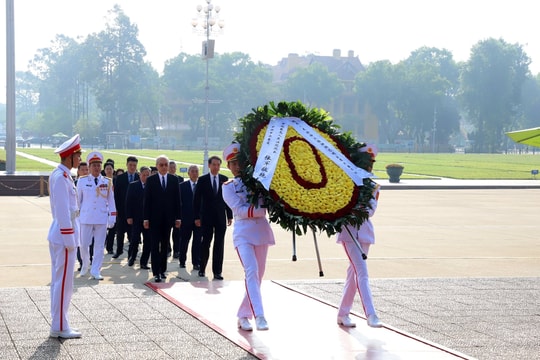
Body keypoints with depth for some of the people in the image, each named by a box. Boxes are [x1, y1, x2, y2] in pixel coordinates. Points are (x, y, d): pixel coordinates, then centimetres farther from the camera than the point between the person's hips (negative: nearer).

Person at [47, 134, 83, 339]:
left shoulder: (62, 175, 14)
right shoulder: (61, 177, -17)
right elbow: (62, 211, -20)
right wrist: (69, 239, -19)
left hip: (58, 236, 10)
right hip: (64, 235, -10)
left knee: (59, 281, 13)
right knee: (63, 281, -5)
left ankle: (58, 324, 20)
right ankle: (59, 328, 0)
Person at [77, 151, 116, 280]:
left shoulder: (107, 182, 2)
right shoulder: (82, 181, 0)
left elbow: (111, 201, 6)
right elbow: (77, 200, 7)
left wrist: (112, 218, 2)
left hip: (102, 219, 1)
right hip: (86, 219, -1)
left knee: (99, 246, 3)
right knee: (84, 244, 4)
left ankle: (95, 271, 11)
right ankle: (85, 265, 30)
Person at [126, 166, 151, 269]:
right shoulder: (133, 186, 4)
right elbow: (128, 202, 2)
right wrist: (129, 217, -6)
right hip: (136, 218, -1)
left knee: (148, 241, 2)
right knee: (135, 239, -5)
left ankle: (144, 262, 10)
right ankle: (131, 257, 18)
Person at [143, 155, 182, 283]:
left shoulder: (174, 180, 6)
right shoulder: (150, 180, 0)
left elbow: (177, 199, 6)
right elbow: (146, 200, -1)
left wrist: (178, 217, 2)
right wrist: (146, 218, -7)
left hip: (168, 218, 2)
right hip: (155, 218, -2)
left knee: (165, 245, 10)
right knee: (155, 245, -4)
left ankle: (163, 269, 19)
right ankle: (156, 272, -5)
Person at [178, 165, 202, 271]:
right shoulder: (182, 186, 3)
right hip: (186, 217, 0)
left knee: (197, 241, 0)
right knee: (184, 240, 8)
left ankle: (196, 263, 6)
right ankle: (182, 261, 21)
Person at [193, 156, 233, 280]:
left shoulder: (225, 179, 6)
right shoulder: (202, 180, 1)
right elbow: (196, 200, 1)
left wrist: (230, 216, 4)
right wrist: (197, 217, -5)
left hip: (221, 217, 1)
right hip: (207, 217, -1)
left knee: (219, 245, 0)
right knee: (205, 243, 3)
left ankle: (217, 272, 3)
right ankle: (202, 269, 17)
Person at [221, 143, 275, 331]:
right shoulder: (228, 187, 4)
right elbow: (240, 210, -9)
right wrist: (265, 209, -18)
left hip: (261, 232, 4)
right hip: (243, 233, -4)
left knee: (258, 275, 5)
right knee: (251, 271, -20)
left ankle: (243, 315, 17)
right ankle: (258, 315, -26)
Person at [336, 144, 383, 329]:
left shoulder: (372, 186, 12)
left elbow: (371, 210, -1)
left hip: (364, 231, 6)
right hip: (349, 230, -6)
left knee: (354, 273, 11)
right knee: (362, 273, -15)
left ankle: (343, 313, 21)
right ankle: (371, 315, -21)